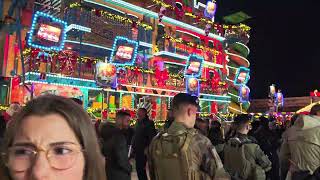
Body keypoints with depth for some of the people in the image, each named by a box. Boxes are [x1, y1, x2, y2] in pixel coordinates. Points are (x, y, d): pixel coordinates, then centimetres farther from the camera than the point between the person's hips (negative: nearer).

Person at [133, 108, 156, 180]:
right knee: (139, 168, 15)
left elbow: (152, 137, -16)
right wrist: (133, 146, 14)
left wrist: (147, 148, -20)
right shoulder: (138, 123, 13)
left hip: (143, 151, -8)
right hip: (137, 150, 8)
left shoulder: (149, 123, -11)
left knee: (140, 168, -5)